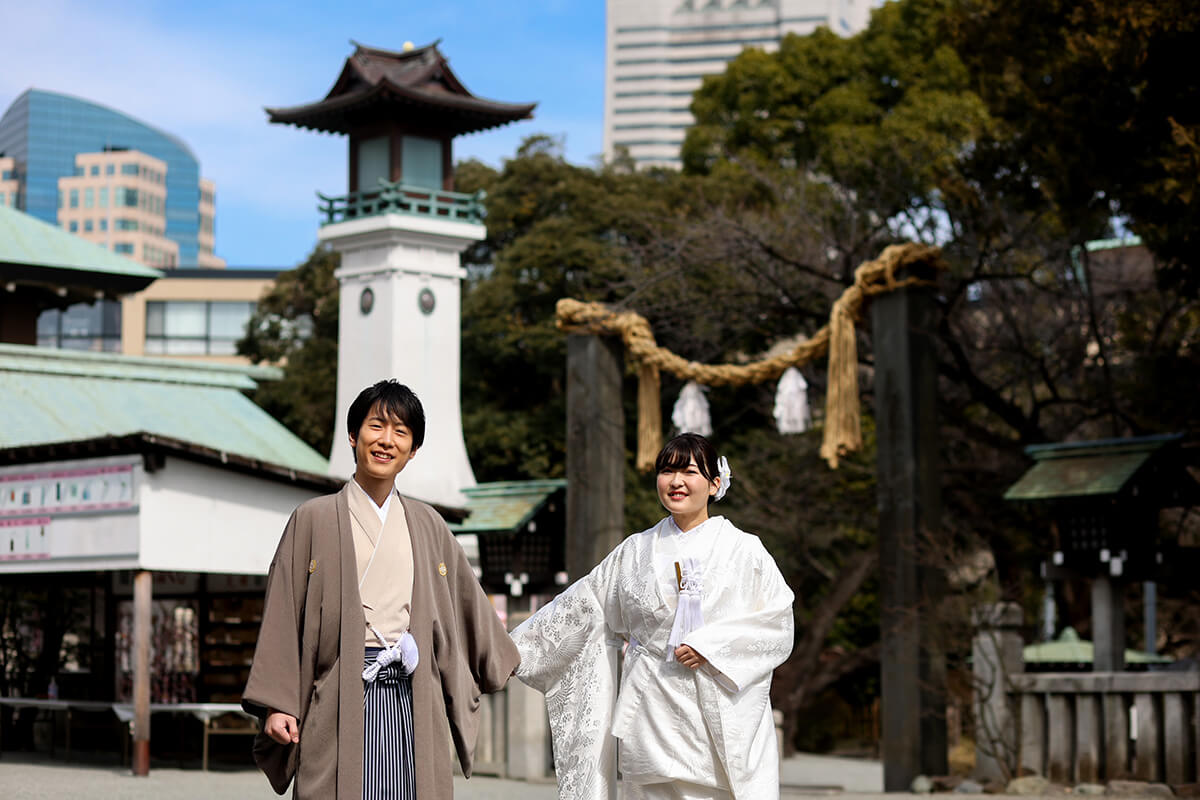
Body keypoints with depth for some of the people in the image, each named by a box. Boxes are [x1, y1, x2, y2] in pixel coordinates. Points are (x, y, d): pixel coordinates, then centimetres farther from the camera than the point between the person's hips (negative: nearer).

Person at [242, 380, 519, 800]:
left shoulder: (427, 525, 15)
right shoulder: (313, 520, 5)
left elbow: (467, 601, 28)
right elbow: (283, 615, 1)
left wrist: (498, 662, 37)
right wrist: (276, 704, -6)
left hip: (412, 700, 3)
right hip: (340, 698, -3)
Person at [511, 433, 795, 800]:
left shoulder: (743, 549, 4)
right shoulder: (635, 551, 12)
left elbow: (777, 620, -1)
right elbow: (581, 608, 17)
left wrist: (710, 645, -12)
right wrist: (512, 647, 16)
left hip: (724, 711, -2)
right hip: (654, 710, 2)